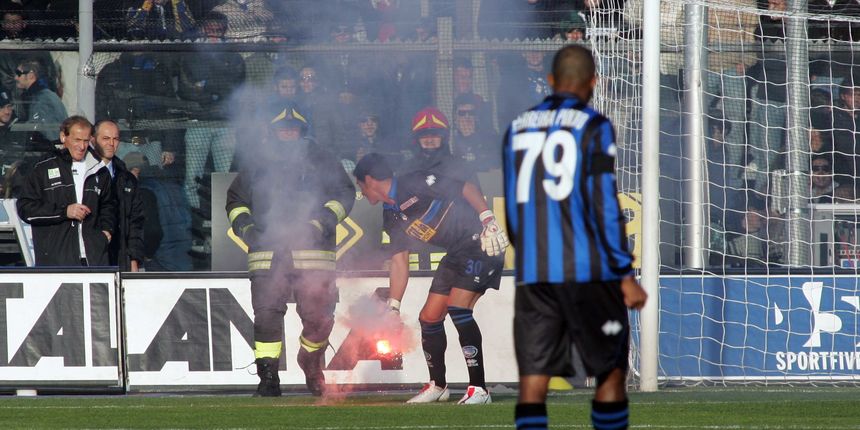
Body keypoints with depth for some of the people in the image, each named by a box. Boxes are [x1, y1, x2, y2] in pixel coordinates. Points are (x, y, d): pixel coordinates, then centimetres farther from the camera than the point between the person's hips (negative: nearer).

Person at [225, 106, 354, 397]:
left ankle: (312, 367, 23)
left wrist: (322, 222, -7)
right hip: (267, 251, 1)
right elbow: (235, 198, 25)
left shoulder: (321, 162, 11)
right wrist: (244, 225, 5)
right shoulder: (258, 166, 17)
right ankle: (267, 376, -6)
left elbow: (345, 193, 8)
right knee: (267, 313, -10)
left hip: (312, 251, -1)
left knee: (318, 315, -4)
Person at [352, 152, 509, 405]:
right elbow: (399, 263, 14)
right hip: (456, 254, 9)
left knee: (458, 308, -21)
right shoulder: (391, 218, 13)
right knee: (429, 317, 8)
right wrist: (392, 308, 8)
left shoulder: (415, 184, -13)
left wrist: (488, 221, -26)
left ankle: (479, 389, -20)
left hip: (481, 242, -9)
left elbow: (468, 189, -16)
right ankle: (437, 386, 27)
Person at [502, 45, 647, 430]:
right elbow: (604, 206, -10)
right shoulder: (593, 127, -4)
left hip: (532, 273, 4)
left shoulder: (518, 129, 11)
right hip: (587, 271, -4)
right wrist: (626, 276, -8)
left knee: (533, 381, 1)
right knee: (610, 373, 8)